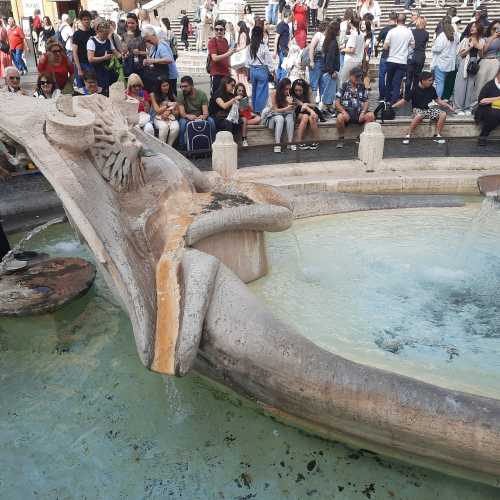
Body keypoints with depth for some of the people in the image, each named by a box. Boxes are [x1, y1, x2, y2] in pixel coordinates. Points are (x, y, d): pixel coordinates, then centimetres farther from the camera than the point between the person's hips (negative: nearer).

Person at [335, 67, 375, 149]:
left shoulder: (362, 87, 11)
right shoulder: (344, 86, 2)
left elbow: (365, 102, 11)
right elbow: (337, 103, -2)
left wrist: (363, 112, -10)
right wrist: (344, 112, -18)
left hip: (359, 112, 3)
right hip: (346, 111, -3)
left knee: (371, 116, -26)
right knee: (340, 117, -36)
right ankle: (341, 139, -13)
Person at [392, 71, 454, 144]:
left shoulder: (432, 89, 4)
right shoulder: (415, 90, -10)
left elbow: (438, 100, 14)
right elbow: (404, 100, -9)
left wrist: (447, 106, 7)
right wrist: (392, 106, -16)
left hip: (429, 109, 5)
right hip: (418, 109, -5)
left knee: (443, 114, -18)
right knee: (419, 116, -41)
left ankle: (438, 135, -8)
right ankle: (408, 135, -29)